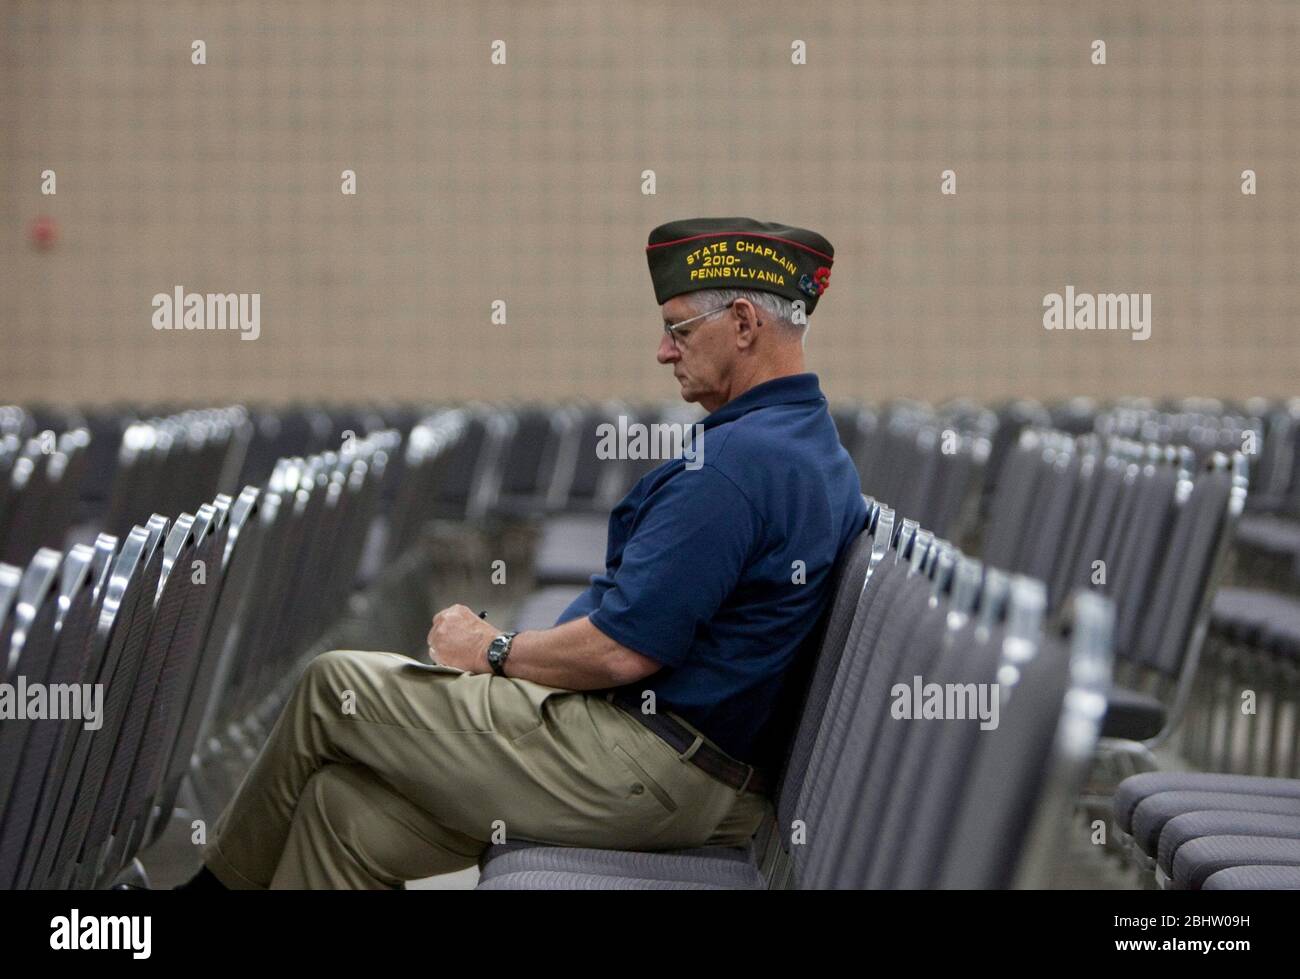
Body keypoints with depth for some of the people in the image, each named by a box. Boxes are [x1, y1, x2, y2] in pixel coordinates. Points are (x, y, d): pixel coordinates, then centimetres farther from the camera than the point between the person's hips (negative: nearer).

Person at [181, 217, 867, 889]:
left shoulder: (736, 459, -20)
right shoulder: (821, 449, 13)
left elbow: (623, 650, -23)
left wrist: (494, 652, -5)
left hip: (636, 765, -10)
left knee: (333, 687, 5)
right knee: (345, 805, 9)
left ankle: (219, 880, 24)